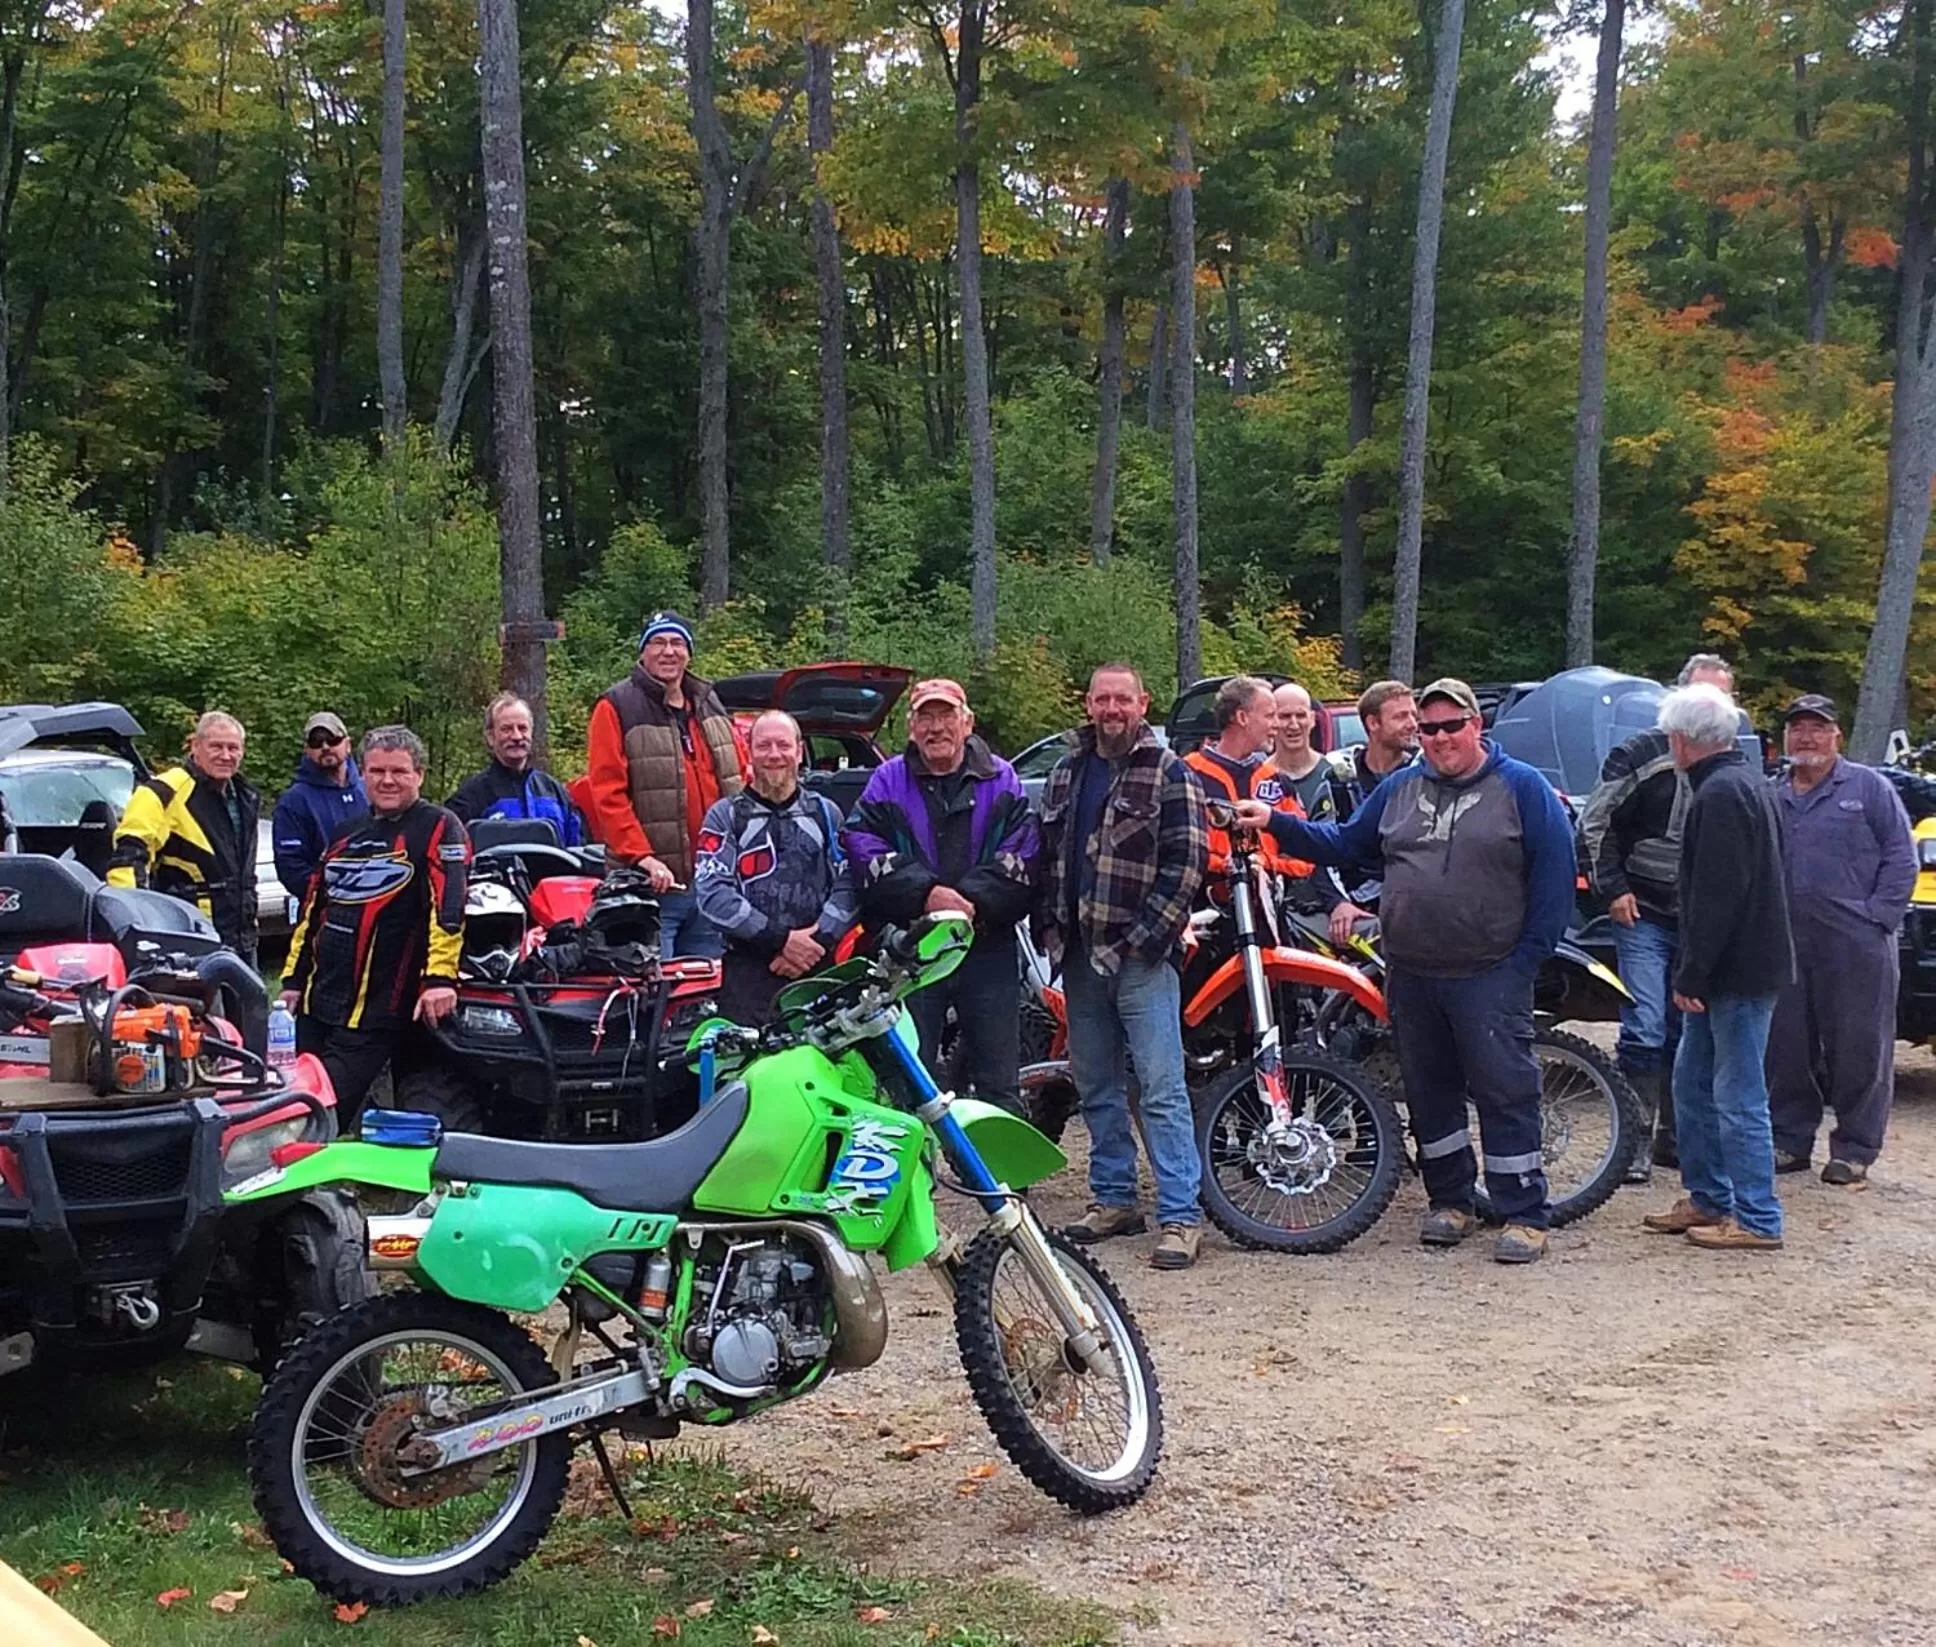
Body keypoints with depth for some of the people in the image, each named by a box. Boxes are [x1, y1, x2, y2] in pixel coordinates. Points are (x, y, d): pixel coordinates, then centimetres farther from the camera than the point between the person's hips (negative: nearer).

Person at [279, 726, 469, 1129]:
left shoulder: (438, 828, -5)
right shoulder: (346, 836, 18)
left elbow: (449, 905, -16)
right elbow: (313, 907, 24)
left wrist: (440, 977, -26)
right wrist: (294, 977, 20)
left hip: (377, 1014, -7)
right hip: (317, 1003, 7)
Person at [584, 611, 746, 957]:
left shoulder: (711, 707, 16)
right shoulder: (617, 709, -3)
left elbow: (739, 782, 20)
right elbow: (606, 794, -11)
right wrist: (640, 856, -20)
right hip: (652, 884, -6)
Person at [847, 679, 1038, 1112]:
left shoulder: (1001, 781, 9)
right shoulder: (886, 783, 8)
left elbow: (1021, 857, -3)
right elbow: (865, 850, -6)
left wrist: (973, 901, -17)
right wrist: (925, 894, -19)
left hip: (988, 946, 0)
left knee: (999, 1084, 5)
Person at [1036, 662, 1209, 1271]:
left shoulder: (1169, 773, -4)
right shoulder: (1067, 772, 15)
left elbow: (1187, 860, -10)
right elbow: (1046, 853, 20)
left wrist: (1146, 936, -15)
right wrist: (1048, 926, 8)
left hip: (1141, 954, -6)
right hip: (1080, 955, 7)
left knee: (1162, 1089, -8)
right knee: (1096, 1087, 14)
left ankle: (1180, 1215, -6)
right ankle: (1113, 1199, 25)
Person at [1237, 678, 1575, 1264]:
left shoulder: (1522, 787, -2)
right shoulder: (1399, 788, 14)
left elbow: (1555, 871, -6)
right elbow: (1344, 843, 19)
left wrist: (1529, 955, -11)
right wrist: (1275, 823, 7)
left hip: (1490, 975, -5)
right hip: (1411, 974, 5)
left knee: (1505, 1089, -6)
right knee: (1429, 1090, 12)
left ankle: (1524, 1215, 1)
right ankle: (1451, 1201, 25)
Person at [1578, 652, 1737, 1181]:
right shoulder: (1642, 754, -5)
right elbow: (1595, 823, -4)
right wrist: (1613, 889, -9)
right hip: (1645, 918, -4)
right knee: (1645, 1030, -12)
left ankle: (1672, 1136, 23)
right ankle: (1636, 1139, -5)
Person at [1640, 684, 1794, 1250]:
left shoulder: (1720, 794, -17)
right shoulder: (1746, 783, 16)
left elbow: (1717, 896, -23)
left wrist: (1692, 972, -20)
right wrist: (1693, 970, 21)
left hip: (1738, 971, -11)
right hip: (1732, 970, 11)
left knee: (1738, 1098, -5)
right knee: (1692, 1084, 17)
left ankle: (1757, 1220, 1)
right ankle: (1707, 1199, 26)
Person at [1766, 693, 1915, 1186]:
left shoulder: (1869, 787, 2)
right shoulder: (1773, 799, 16)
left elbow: (1901, 858, -1)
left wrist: (1877, 917, -9)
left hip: (1855, 944, -4)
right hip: (1787, 945, 5)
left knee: (1858, 1047, 0)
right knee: (1787, 1048, 8)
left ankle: (1854, 1149, 9)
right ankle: (1790, 1141, 19)